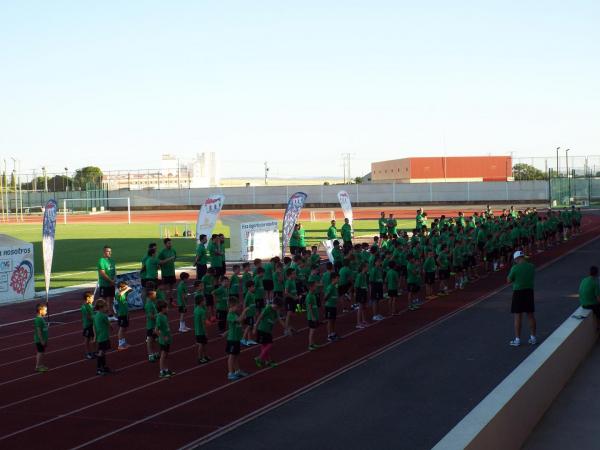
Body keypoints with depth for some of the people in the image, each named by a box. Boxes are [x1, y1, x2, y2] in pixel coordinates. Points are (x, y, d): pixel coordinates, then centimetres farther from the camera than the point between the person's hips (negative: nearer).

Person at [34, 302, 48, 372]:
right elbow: (38, 331, -21)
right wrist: (41, 340, -20)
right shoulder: (38, 319, -20)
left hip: (43, 340, 9)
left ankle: (41, 365, 23)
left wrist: (45, 340, 21)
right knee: (40, 352, -3)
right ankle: (38, 367, 4)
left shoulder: (42, 319, 9)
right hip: (39, 340, -9)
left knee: (41, 352, 15)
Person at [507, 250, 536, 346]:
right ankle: (533, 338, 20)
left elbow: (508, 280, -6)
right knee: (531, 316, 13)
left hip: (518, 293, -4)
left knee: (518, 317, 2)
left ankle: (517, 339, 5)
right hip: (529, 292, 4)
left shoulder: (515, 268, -15)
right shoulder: (531, 267, -1)